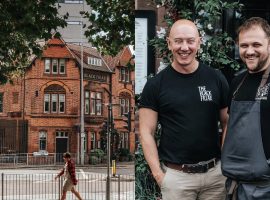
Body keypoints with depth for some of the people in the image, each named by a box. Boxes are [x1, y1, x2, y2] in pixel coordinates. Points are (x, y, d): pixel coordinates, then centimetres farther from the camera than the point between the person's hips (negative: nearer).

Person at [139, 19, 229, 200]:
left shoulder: (216, 79, 3)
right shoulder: (155, 85, -2)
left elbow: (228, 123, 8)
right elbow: (146, 132, -2)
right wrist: (158, 173, -10)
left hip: (215, 171, 2)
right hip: (176, 175, -2)